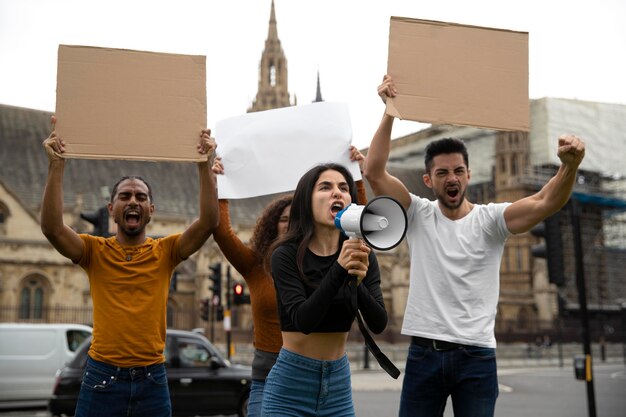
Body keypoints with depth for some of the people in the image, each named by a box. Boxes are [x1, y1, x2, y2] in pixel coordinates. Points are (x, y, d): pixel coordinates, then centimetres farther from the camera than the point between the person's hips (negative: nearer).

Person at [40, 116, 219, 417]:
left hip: (152, 379, 1)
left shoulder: (166, 251, 4)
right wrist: (57, 166, -20)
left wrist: (205, 166, -17)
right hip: (102, 377, -1)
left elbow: (209, 222, -10)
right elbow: (51, 227, -14)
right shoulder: (95, 250, 3)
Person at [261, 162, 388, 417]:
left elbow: (378, 323, -9)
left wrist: (358, 282, -25)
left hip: (339, 383, 4)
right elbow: (303, 320, -22)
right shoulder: (286, 255, -12)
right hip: (290, 385, -3)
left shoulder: (362, 256, -2)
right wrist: (339, 270, -32)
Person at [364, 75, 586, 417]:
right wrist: (390, 111, -16)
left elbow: (545, 202, -16)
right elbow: (374, 173, -8)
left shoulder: (490, 219, 0)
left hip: (475, 356, -1)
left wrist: (569, 166, -36)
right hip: (424, 353, 1)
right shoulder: (418, 215, 4)